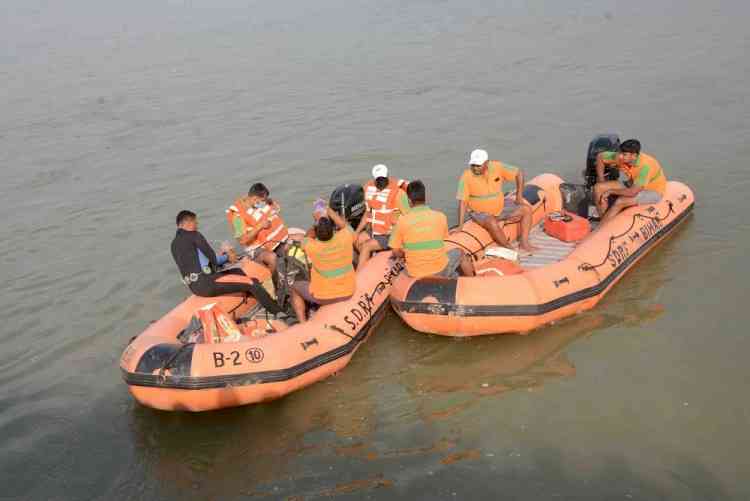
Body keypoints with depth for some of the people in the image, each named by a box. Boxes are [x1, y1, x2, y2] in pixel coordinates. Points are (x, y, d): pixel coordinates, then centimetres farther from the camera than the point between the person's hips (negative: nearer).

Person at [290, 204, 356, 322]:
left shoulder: (312, 246, -25)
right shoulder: (345, 238, -21)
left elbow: (309, 237, 0)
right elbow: (344, 225, 2)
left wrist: (317, 221, 4)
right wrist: (328, 210, 6)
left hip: (322, 297, -2)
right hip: (347, 293, 3)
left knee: (295, 287, 24)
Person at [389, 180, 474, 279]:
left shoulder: (402, 221, -12)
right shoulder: (440, 217, -7)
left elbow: (396, 252, -5)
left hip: (415, 274, 0)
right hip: (440, 271, 0)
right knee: (460, 254, 29)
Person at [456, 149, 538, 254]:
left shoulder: (497, 167, -14)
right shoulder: (466, 176, -22)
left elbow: (519, 173, -1)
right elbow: (462, 202, -22)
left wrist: (519, 196, -2)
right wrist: (460, 226, -26)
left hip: (500, 206, 5)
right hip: (480, 212, -5)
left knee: (526, 209, -3)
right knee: (492, 223, -35)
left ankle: (524, 243, -5)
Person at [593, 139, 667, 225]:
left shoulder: (645, 166, -34)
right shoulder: (620, 157, -18)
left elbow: (633, 192, -35)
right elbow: (600, 157, 0)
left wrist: (610, 191, -23)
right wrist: (601, 181, -1)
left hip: (653, 191, -7)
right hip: (633, 184, 7)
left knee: (620, 202, -31)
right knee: (598, 188, -9)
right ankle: (605, 222, -11)